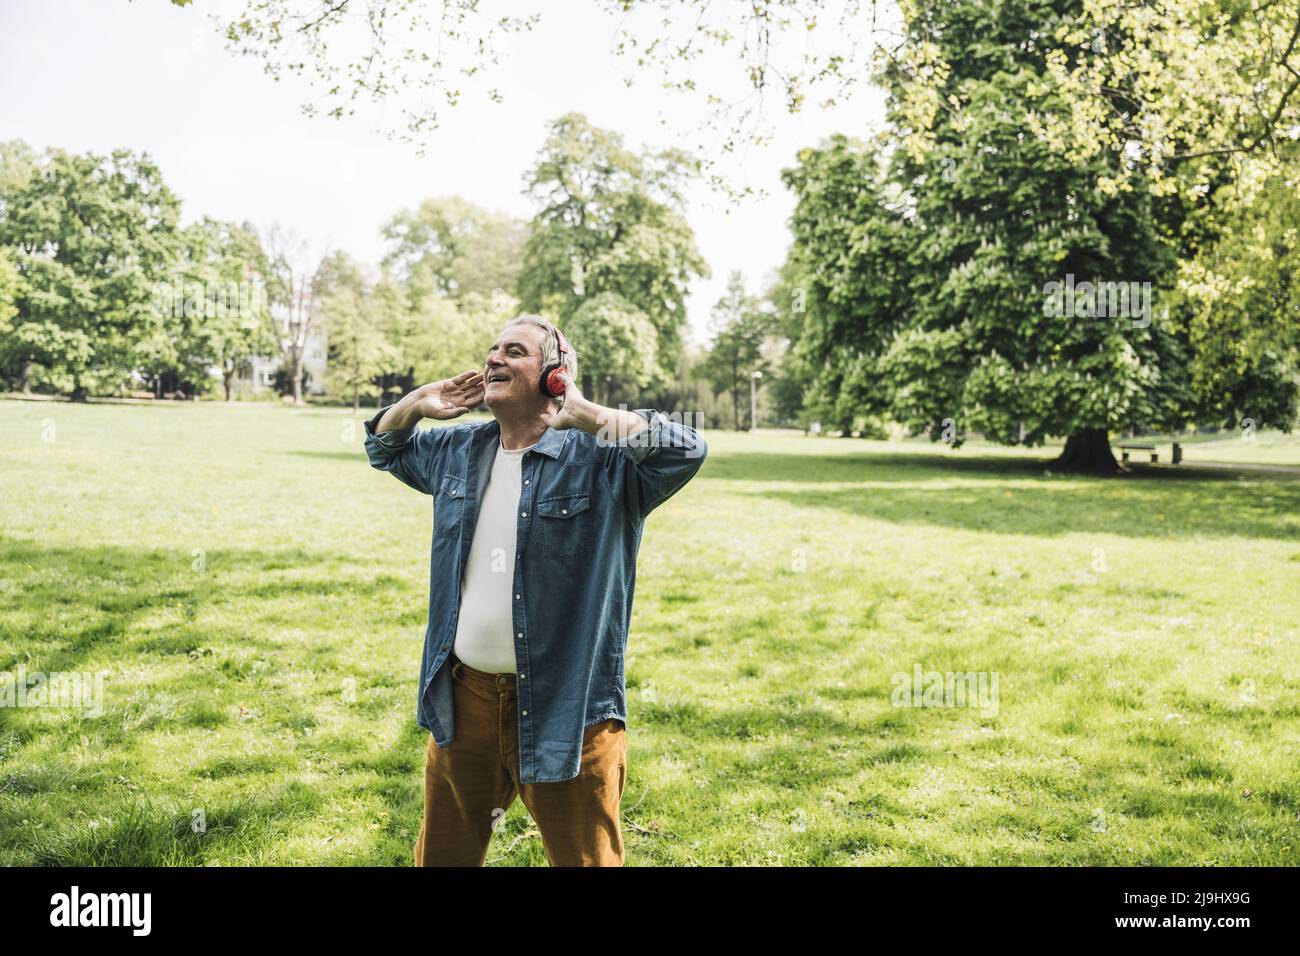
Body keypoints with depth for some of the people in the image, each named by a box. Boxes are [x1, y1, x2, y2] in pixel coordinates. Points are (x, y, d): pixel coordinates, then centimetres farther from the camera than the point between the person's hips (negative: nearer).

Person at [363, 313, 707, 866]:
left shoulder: (600, 459, -12)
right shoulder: (457, 451, 8)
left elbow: (685, 452, -27)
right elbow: (384, 446, 26)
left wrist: (581, 412, -23)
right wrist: (419, 403, 6)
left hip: (565, 710, -5)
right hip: (463, 698, 6)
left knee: (584, 857, 10)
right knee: (442, 855, 22)